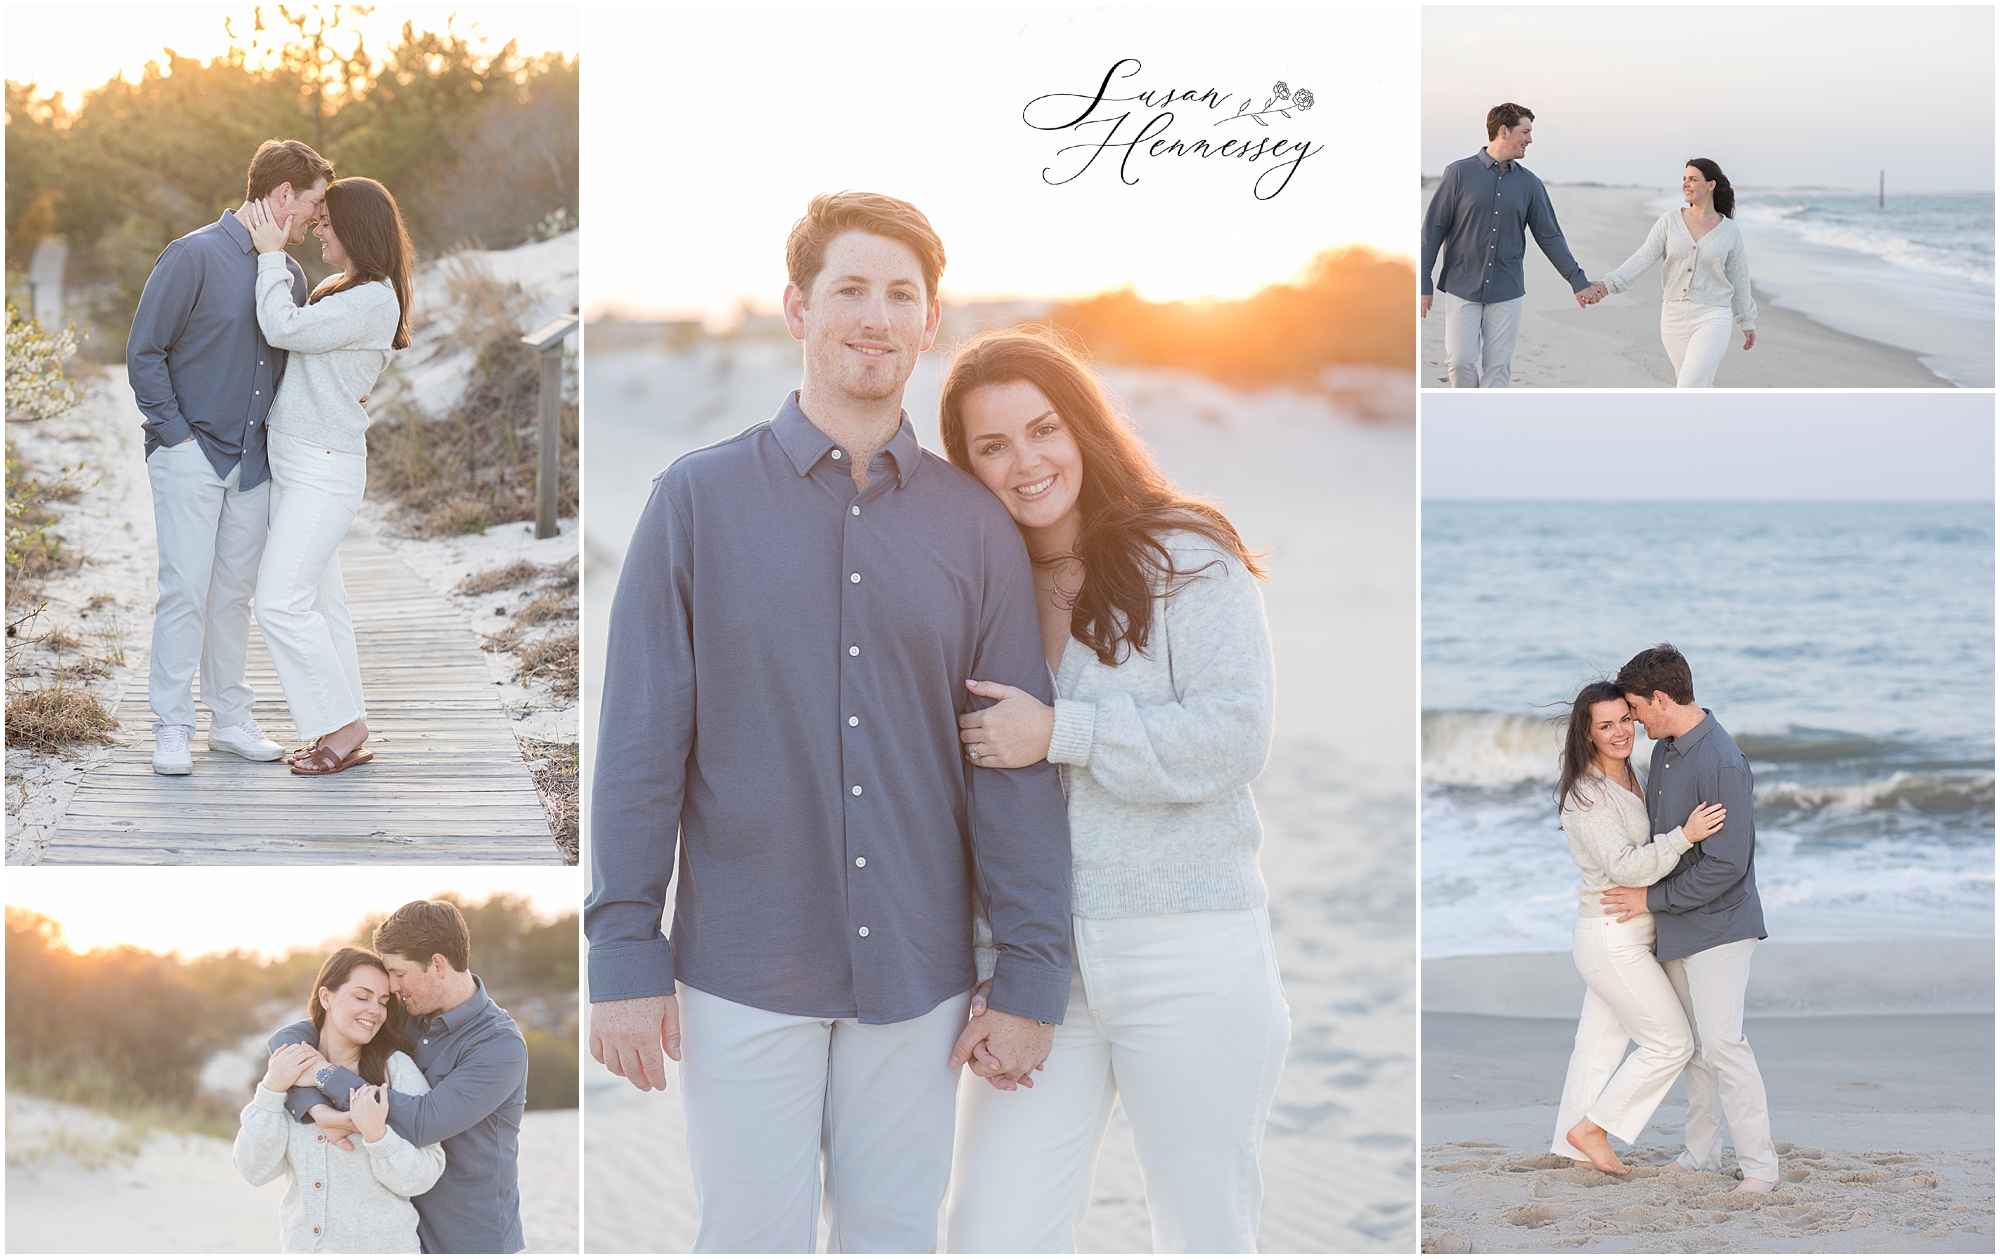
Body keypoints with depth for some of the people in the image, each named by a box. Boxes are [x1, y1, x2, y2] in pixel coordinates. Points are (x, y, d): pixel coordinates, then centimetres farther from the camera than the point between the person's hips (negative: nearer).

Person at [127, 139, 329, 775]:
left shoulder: (290, 274, 9)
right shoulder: (195, 256, -10)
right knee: (185, 590, -6)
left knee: (235, 590, 10)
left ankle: (231, 718, 18)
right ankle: (172, 728, 1)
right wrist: (175, 433, -11)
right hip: (191, 454, -6)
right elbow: (143, 352, -8)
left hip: (251, 460, 6)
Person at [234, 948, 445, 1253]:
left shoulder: (397, 1068, -10)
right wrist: (271, 1090, -14)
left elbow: (421, 1179, -14)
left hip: (382, 1246, -3)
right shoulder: (290, 1071, 1)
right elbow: (256, 1171, -6)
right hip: (300, 1244, 3)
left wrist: (376, 1134, -29)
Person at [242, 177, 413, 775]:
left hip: (325, 469, -10)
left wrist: (271, 254, -13)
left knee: (281, 602, -11)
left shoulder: (374, 301, -16)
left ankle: (342, 725, -1)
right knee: (320, 601, 10)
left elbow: (283, 329, -22)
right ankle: (347, 734, 14)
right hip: (292, 461, 10)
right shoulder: (335, 290, 15)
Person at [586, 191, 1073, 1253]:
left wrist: (1030, 974, 0)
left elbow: (1018, 764, 4)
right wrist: (624, 956, -6)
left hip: (918, 970, 2)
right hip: (744, 967, -2)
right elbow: (639, 743, -2)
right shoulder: (699, 501, -1)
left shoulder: (976, 527, 5)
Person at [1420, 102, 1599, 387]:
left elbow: (1550, 236, 11)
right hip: (1462, 288, -2)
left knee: (1498, 367, 0)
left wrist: (1578, 281, 6)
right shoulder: (1460, 173, -3)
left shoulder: (1529, 183, 6)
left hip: (1506, 292, 2)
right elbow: (1433, 228, -1)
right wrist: (1424, 284, -5)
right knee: (1461, 361, -8)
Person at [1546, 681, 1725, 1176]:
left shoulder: (1628, 777, 10)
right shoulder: (1586, 795, -20)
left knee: (1599, 1045, 13)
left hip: (1624, 935, 9)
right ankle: (1591, 1129, 5)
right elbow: (1625, 866, -28)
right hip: (1612, 938, -9)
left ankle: (1578, 1152, 21)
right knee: (1671, 1043, -3)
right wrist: (1684, 835, -33)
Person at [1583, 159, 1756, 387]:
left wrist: (1748, 323, 17)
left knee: (1687, 393, -17)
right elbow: (1643, 259, -7)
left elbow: (1738, 277, 9)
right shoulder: (1670, 221, 1)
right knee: (1698, 388, 16)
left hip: (1711, 320, -3)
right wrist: (1607, 285, -22)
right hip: (1675, 318, 3)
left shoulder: (1729, 230, -1)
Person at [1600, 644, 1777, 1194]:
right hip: (1675, 927, 9)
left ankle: (1760, 1164, -7)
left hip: (1717, 926, -9)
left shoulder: (1722, 764, -22)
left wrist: (1653, 899, -16)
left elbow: (1726, 866, -24)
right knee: (1691, 1042, 14)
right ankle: (1701, 1153, 23)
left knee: (1722, 1042, -13)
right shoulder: (1664, 750, 7)